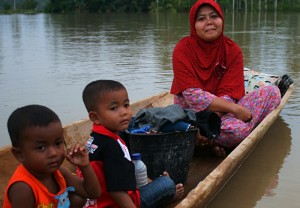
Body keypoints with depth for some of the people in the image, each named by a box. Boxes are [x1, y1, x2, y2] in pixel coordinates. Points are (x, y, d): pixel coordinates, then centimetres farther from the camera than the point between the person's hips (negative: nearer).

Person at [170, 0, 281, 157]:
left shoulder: (233, 50, -1)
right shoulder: (183, 50, -10)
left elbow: (228, 94, -10)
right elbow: (192, 95, -20)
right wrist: (236, 109, -25)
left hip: (221, 111, 6)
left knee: (272, 92, -10)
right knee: (238, 129, -34)